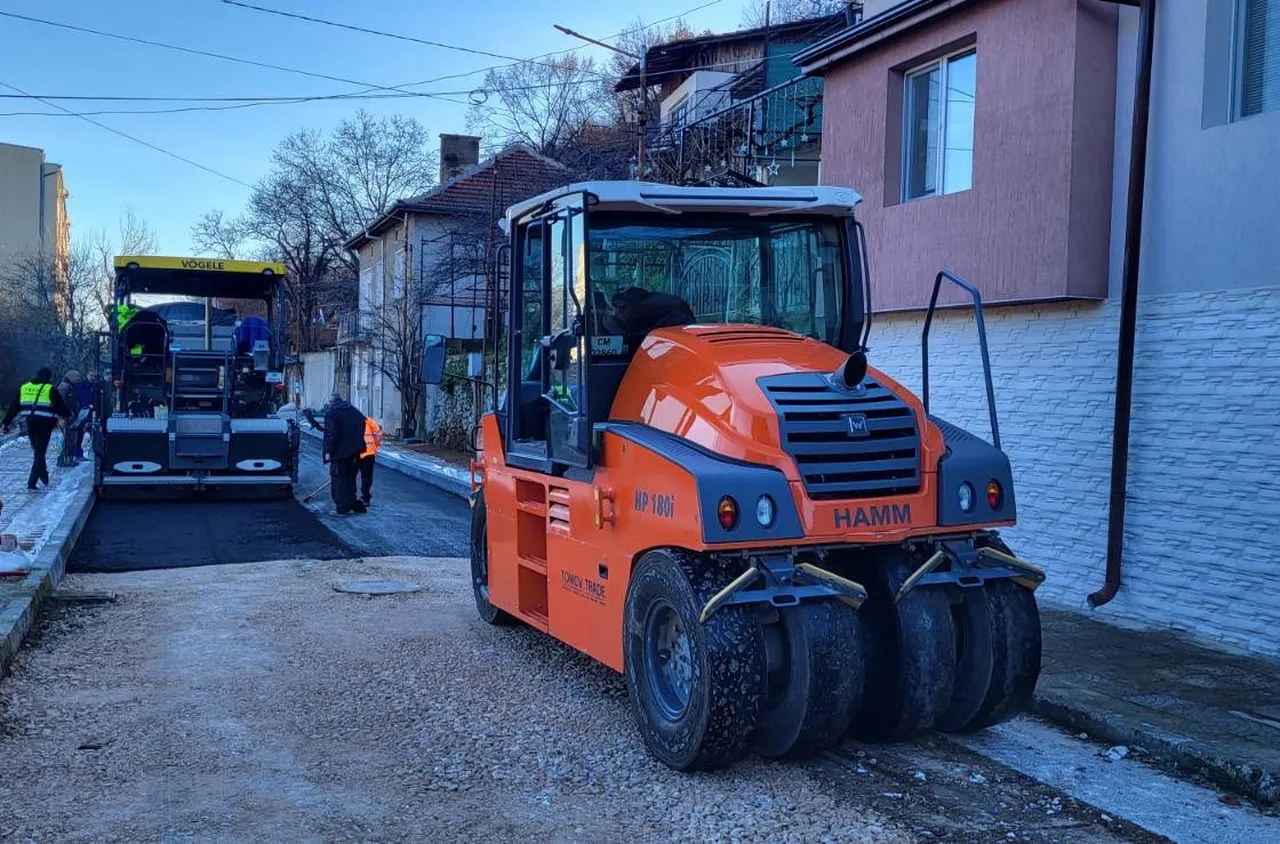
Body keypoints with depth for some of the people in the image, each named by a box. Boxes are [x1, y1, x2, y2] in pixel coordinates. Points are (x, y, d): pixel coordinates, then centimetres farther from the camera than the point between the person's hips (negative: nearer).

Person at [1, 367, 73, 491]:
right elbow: (60, 406, -1)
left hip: (30, 424, 5)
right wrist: (68, 415, 18)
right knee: (40, 453, -2)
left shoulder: (24, 388, 10)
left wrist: (6, 423, 13)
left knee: (37, 451, 21)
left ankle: (44, 476, 31)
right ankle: (32, 483, -8)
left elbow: (13, 407, 11)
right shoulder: (50, 389, -4)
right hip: (45, 424, -5)